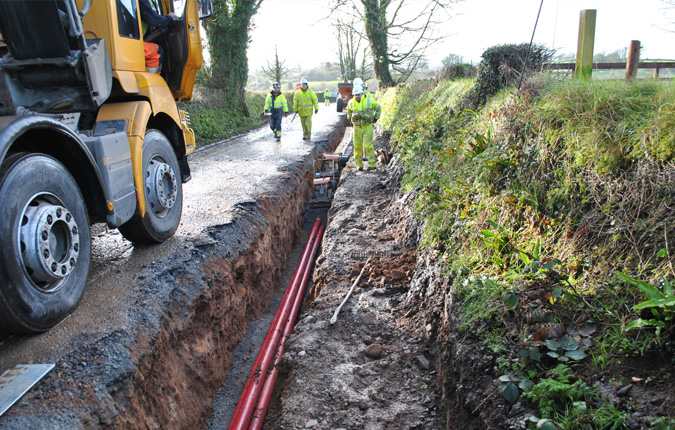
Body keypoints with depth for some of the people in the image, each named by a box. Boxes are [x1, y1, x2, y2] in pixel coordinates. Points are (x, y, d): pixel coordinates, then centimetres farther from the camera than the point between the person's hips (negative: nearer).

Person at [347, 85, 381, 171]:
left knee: (368, 146, -10)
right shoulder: (351, 102, 5)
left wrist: (375, 118, 7)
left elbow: (378, 108, 11)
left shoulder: (369, 101, -3)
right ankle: (359, 165, 13)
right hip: (357, 127, 3)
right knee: (357, 146, 3)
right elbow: (349, 111, 29)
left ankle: (372, 164, -5)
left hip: (368, 127, -3)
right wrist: (350, 118, 18)